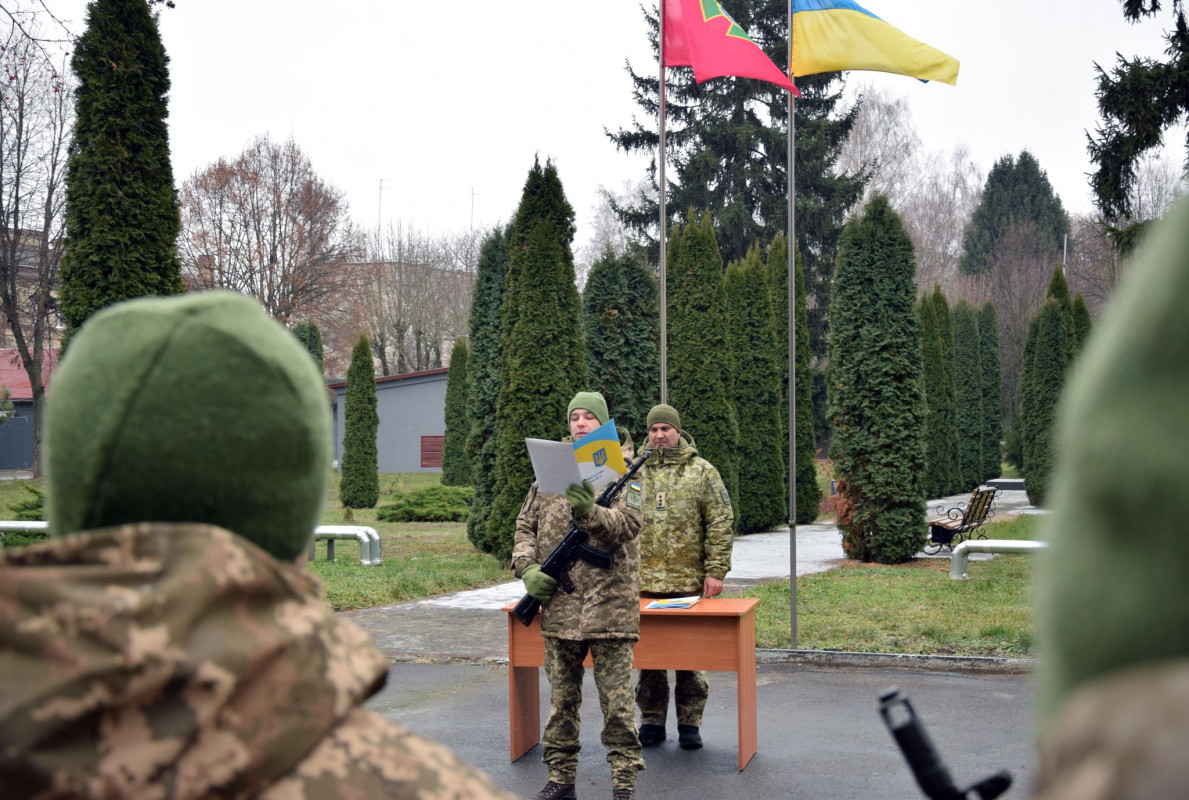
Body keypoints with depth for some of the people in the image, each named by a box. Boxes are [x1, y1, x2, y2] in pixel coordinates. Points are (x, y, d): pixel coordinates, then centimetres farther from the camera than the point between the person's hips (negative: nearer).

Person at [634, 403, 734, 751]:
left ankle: (689, 723, 13)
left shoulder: (702, 472, 4)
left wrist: (716, 571, -6)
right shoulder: (634, 472, 11)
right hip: (643, 581, 2)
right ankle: (651, 722, 17)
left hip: (689, 581, -2)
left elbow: (721, 523, 1)